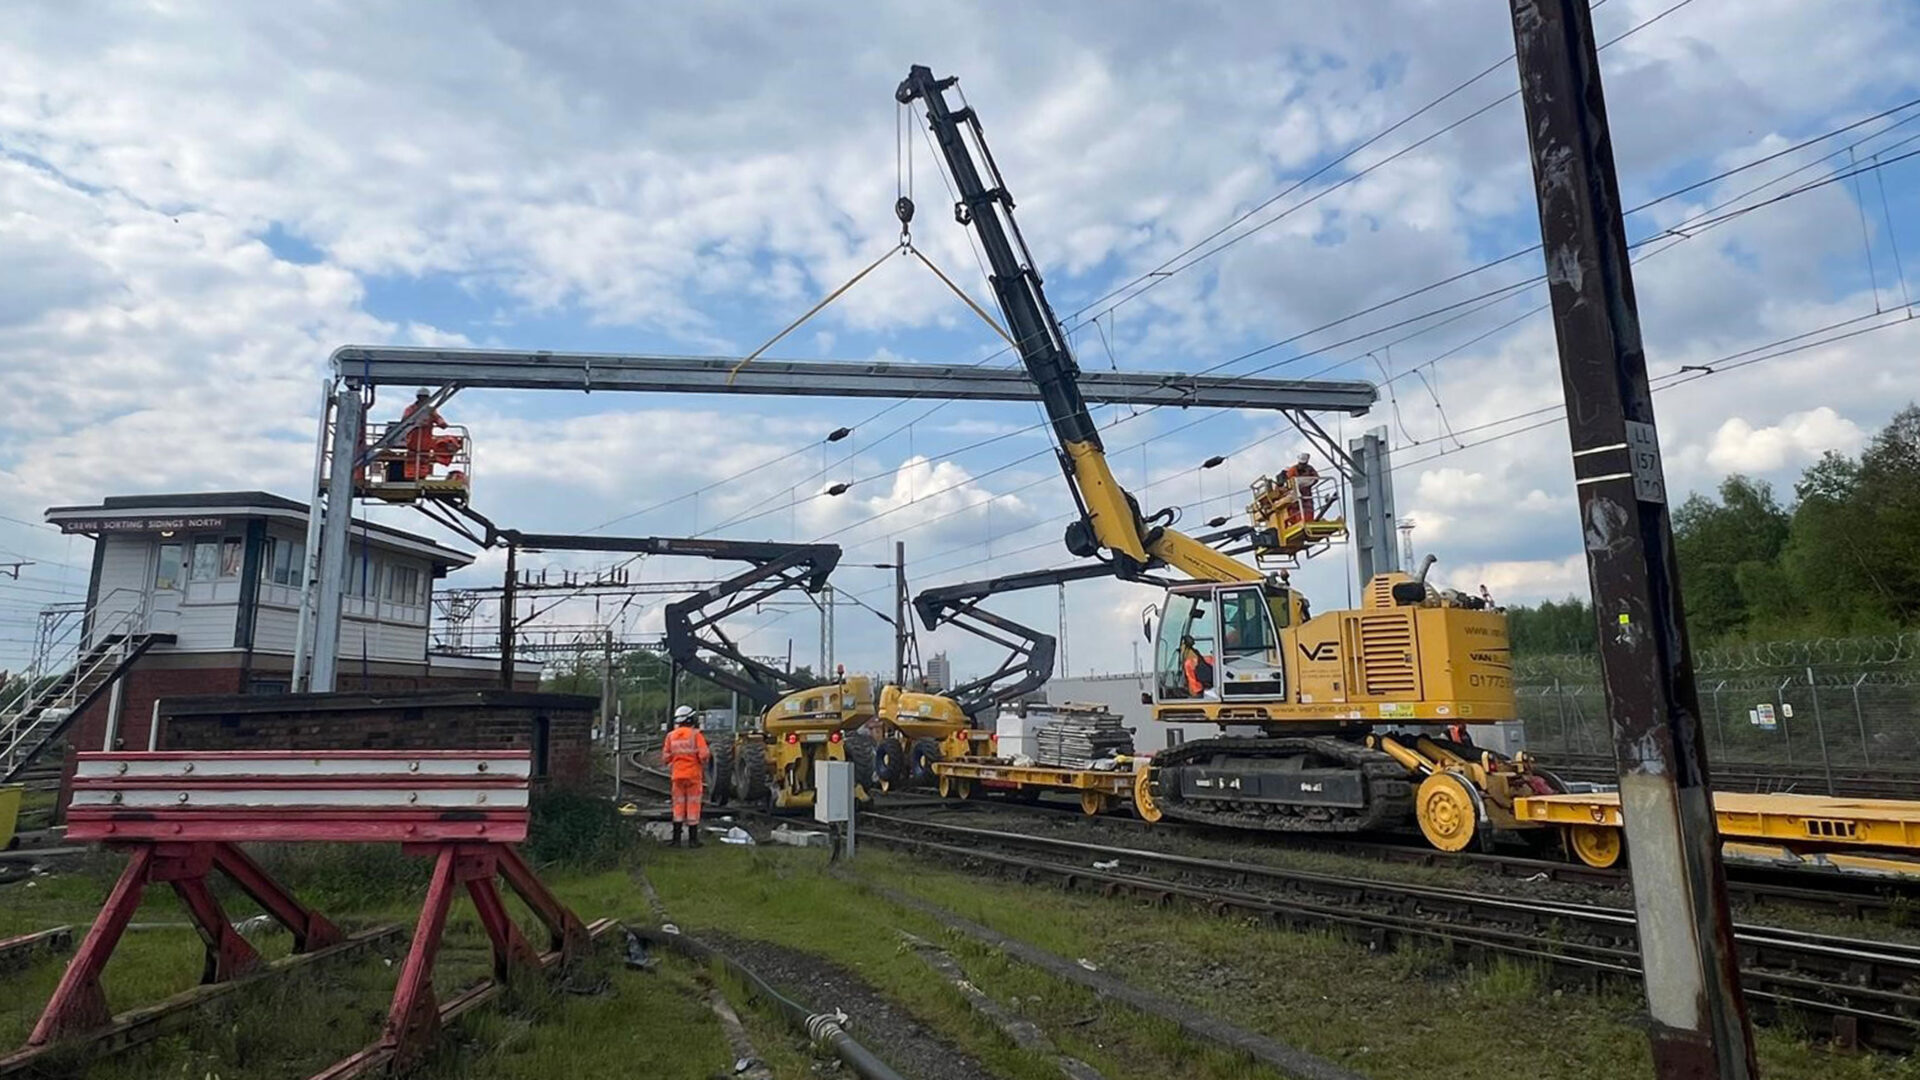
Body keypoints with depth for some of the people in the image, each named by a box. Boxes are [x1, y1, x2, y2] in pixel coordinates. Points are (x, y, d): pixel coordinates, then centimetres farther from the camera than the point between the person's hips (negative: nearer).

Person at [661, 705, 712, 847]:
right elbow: (704, 755, -15)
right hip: (693, 775, -3)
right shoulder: (695, 734, -10)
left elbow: (665, 758, 4)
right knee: (693, 806, 4)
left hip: (677, 775, 3)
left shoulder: (671, 736, 2)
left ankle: (676, 839, 13)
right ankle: (692, 839, 7)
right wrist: (704, 761, 5)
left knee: (678, 806, 12)